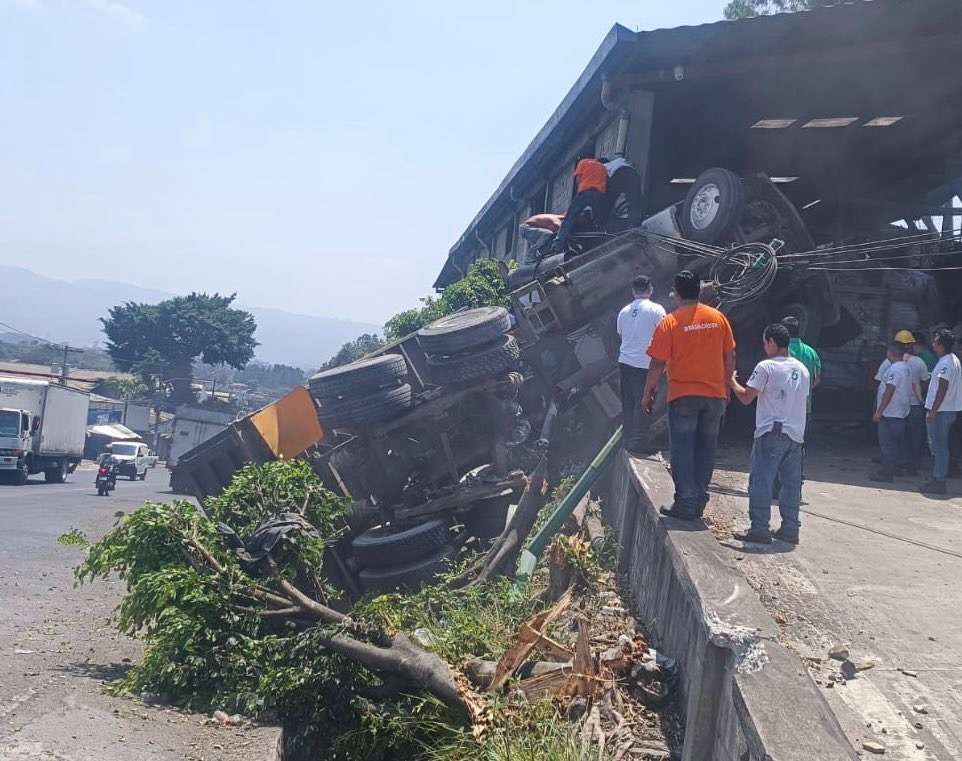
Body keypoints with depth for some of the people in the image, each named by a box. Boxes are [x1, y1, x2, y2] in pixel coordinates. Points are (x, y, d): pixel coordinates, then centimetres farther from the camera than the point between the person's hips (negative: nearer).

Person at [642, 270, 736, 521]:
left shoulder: (669, 322, -8)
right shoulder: (718, 318, 3)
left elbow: (658, 364, -8)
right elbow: (730, 357, 8)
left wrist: (648, 394, 2)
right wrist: (726, 386, 20)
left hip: (683, 396, -4)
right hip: (715, 394, 4)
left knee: (682, 450, 2)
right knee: (705, 449, 12)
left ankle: (685, 503, 0)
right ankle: (699, 501, 16)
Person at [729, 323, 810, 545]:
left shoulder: (766, 366, -9)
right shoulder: (802, 369, 12)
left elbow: (746, 397, -7)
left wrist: (733, 382, 8)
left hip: (771, 433, -6)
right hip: (796, 434, 7)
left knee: (761, 481, -3)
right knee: (791, 483, 10)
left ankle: (759, 529, -4)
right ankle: (790, 529, 13)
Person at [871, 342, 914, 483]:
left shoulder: (894, 369, -18)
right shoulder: (906, 368, 14)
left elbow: (889, 391, -24)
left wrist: (879, 412, -23)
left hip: (890, 413, -10)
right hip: (901, 413, 10)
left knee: (887, 443, -5)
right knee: (897, 443, 13)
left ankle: (886, 473, -2)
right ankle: (890, 470, 20)